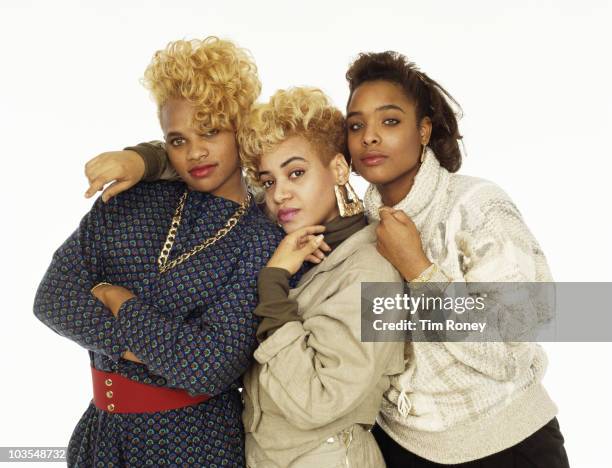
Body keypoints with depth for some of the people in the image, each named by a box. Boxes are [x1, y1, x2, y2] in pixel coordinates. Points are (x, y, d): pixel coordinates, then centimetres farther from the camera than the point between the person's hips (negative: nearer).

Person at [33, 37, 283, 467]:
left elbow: (209, 369, -22)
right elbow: (53, 298, -7)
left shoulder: (266, 241, -15)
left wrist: (120, 302, -13)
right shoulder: (130, 201, -2)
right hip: (101, 428, 4)